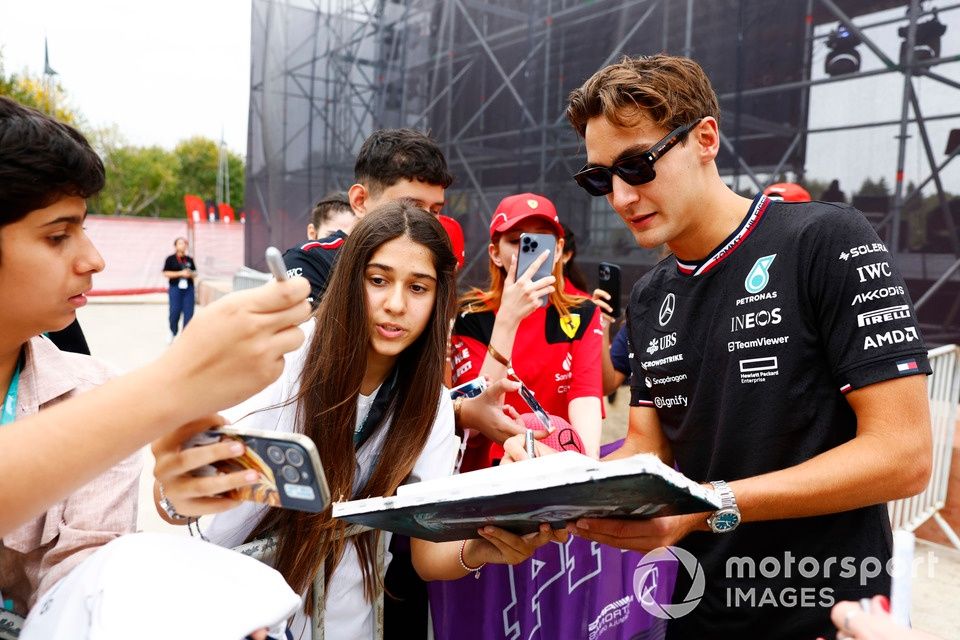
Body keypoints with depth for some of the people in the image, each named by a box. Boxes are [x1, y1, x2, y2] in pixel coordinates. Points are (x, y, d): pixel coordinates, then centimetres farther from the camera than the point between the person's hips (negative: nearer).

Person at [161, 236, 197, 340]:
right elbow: (166, 273, -5)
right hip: (175, 288, -3)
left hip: (188, 288, 3)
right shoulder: (170, 259, 0)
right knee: (175, 312, -2)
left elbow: (195, 273, 17)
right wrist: (180, 273, -13)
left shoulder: (189, 260, 10)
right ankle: (173, 332, 24)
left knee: (188, 313, -1)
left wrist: (191, 274, -7)